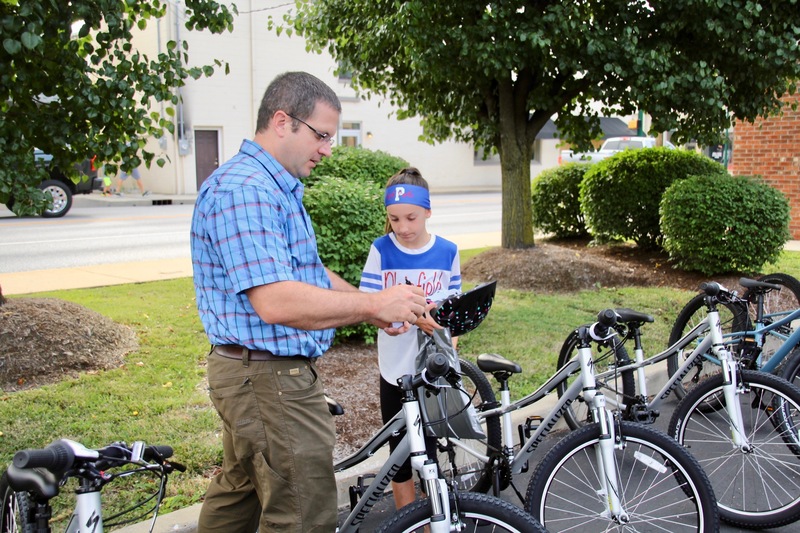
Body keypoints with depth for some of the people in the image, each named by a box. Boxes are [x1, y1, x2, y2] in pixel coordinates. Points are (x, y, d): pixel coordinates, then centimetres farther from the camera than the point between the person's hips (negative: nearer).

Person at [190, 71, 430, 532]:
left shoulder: (279, 188, 16)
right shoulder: (244, 190, -20)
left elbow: (310, 274, 18)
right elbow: (276, 302, -29)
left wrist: (375, 306, 4)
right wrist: (373, 306, -22)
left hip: (258, 377, 11)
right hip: (271, 378, -11)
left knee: (239, 493, 24)